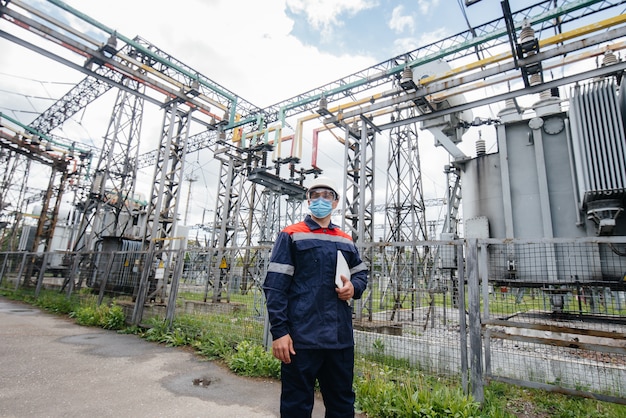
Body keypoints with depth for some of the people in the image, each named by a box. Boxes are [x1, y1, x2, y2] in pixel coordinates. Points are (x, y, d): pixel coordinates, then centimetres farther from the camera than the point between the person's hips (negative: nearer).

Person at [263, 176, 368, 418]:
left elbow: (361, 273, 23)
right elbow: (275, 287, -6)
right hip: (302, 337, -4)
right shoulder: (291, 236, -1)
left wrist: (354, 287, -1)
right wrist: (279, 332, -13)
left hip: (341, 337, 5)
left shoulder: (346, 241, 14)